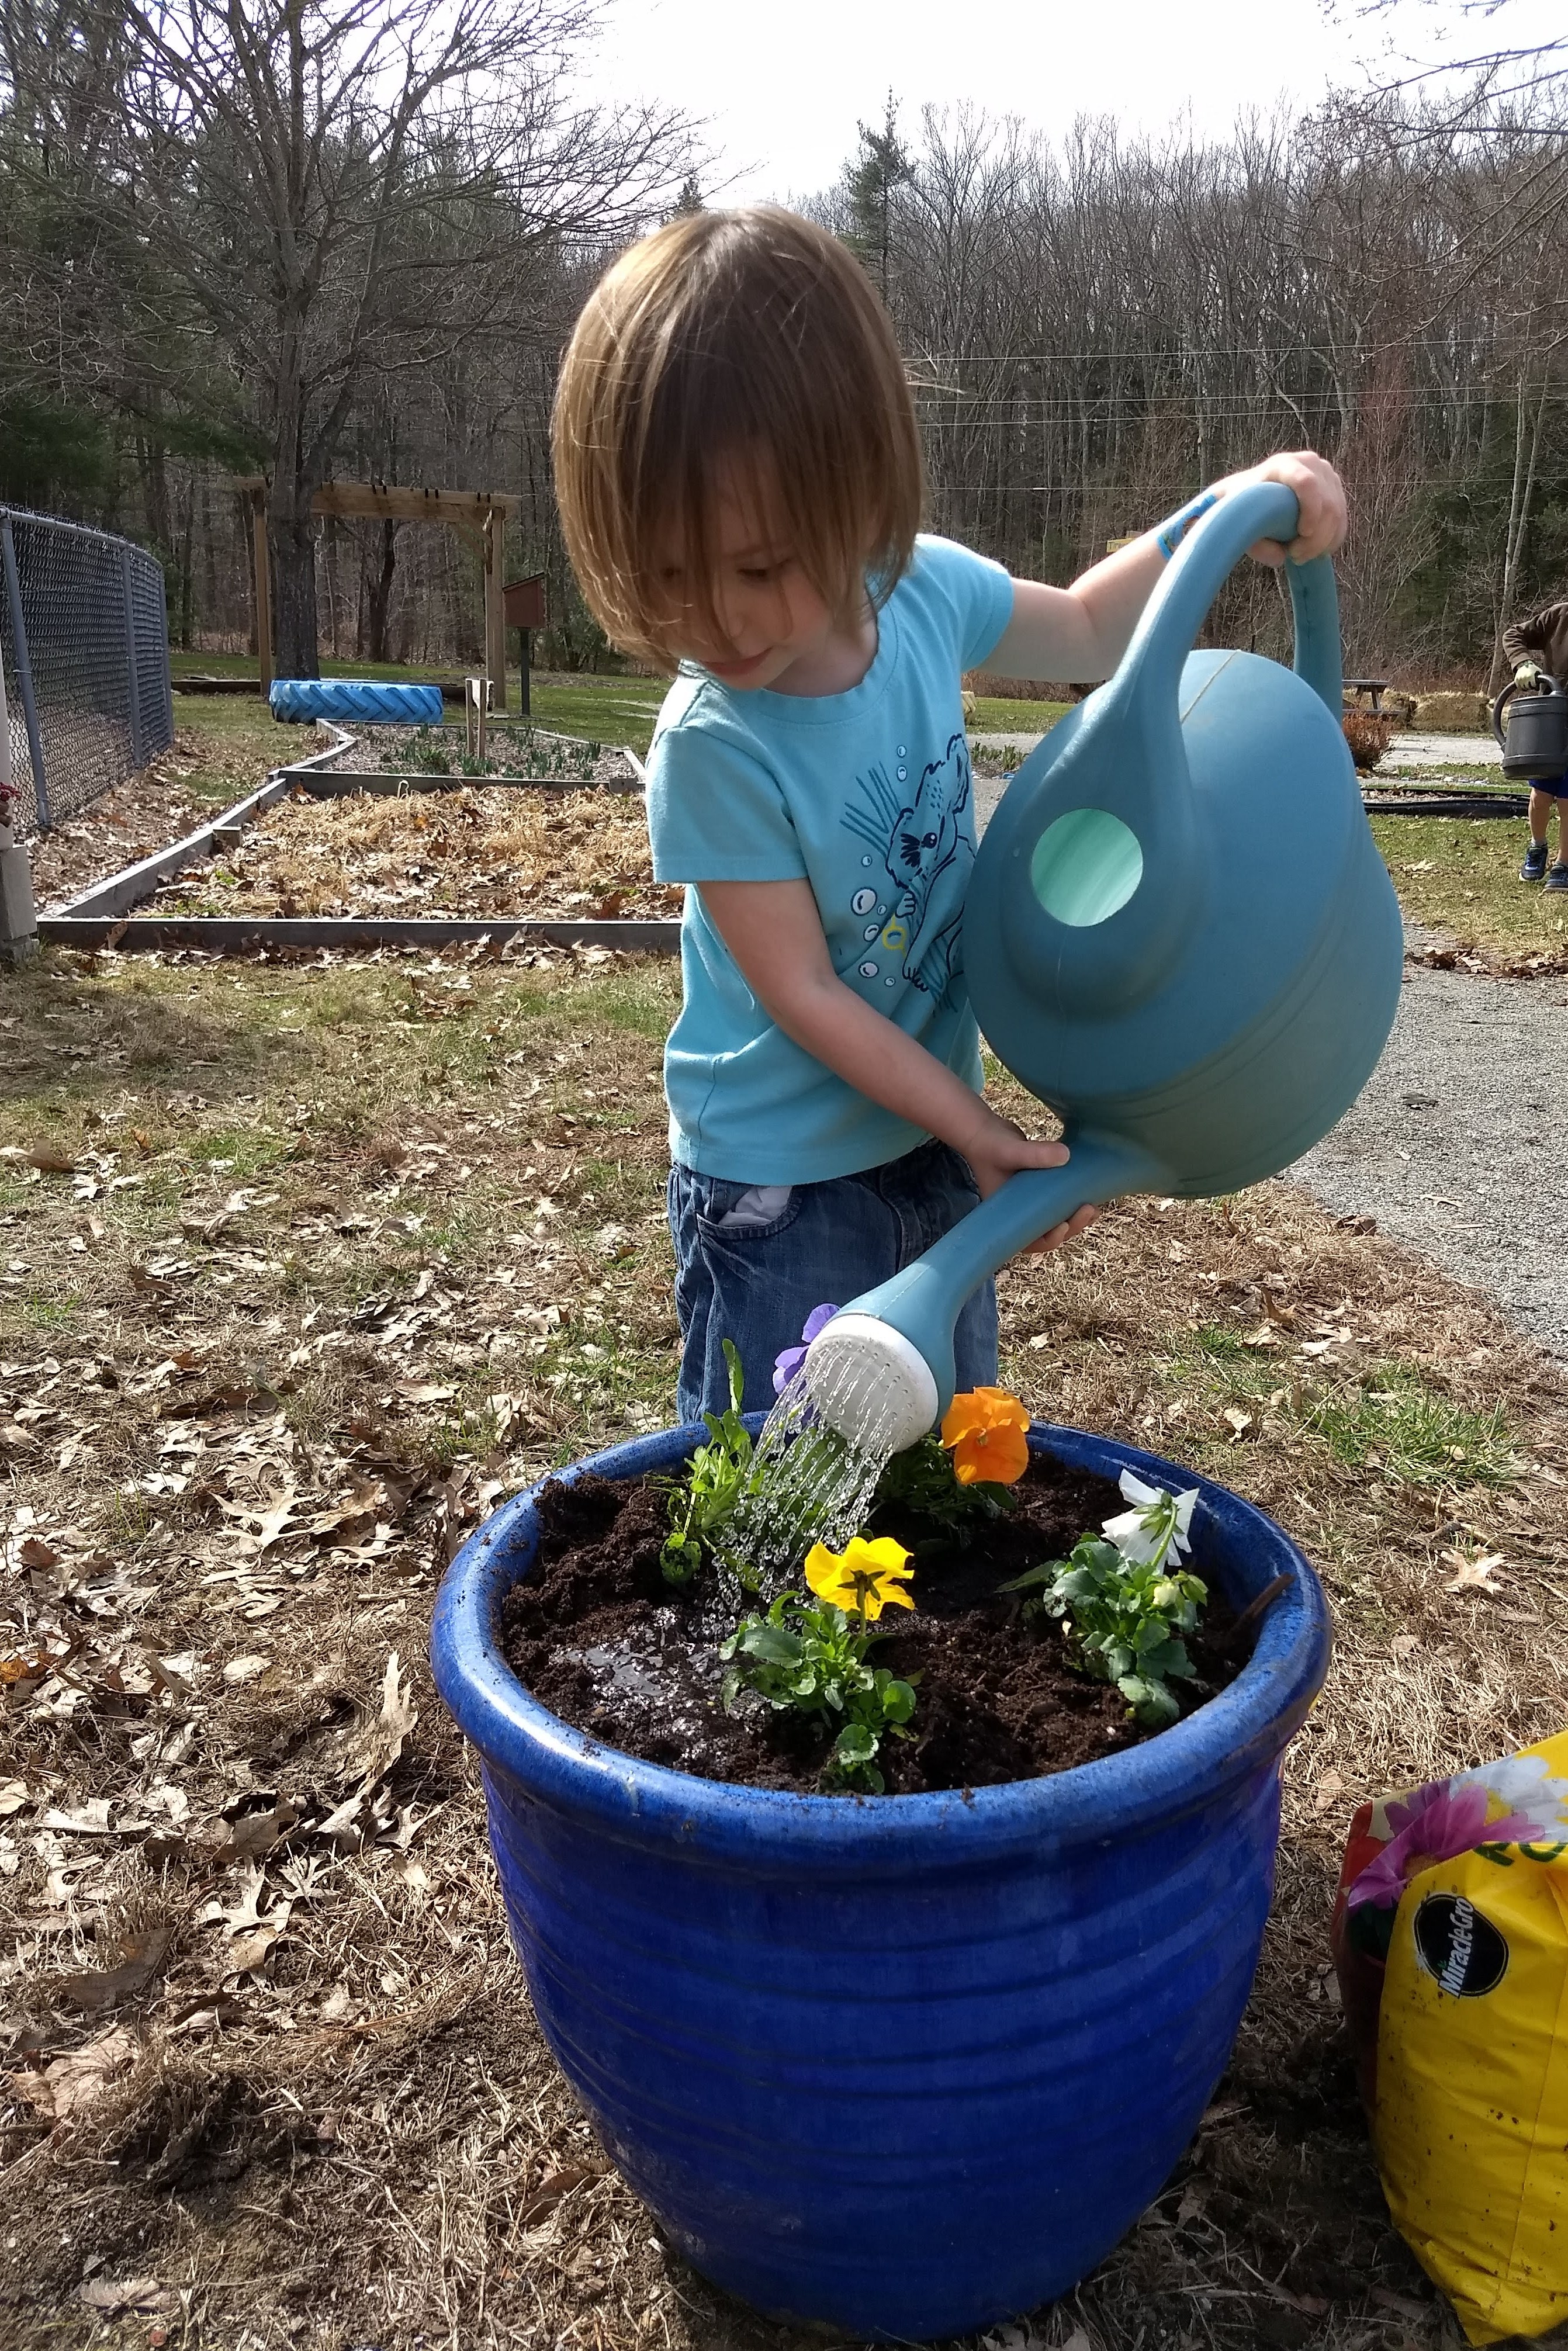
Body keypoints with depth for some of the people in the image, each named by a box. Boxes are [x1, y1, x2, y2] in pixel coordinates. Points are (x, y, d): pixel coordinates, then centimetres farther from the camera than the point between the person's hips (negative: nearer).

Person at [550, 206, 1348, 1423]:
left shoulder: (927, 591, -11)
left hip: (934, 1136, 6)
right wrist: (976, 1128, -17)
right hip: (783, 1185, -5)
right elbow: (801, 994, -20)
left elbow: (1085, 631, 11)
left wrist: (1226, 511, -2)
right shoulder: (715, 746, -26)